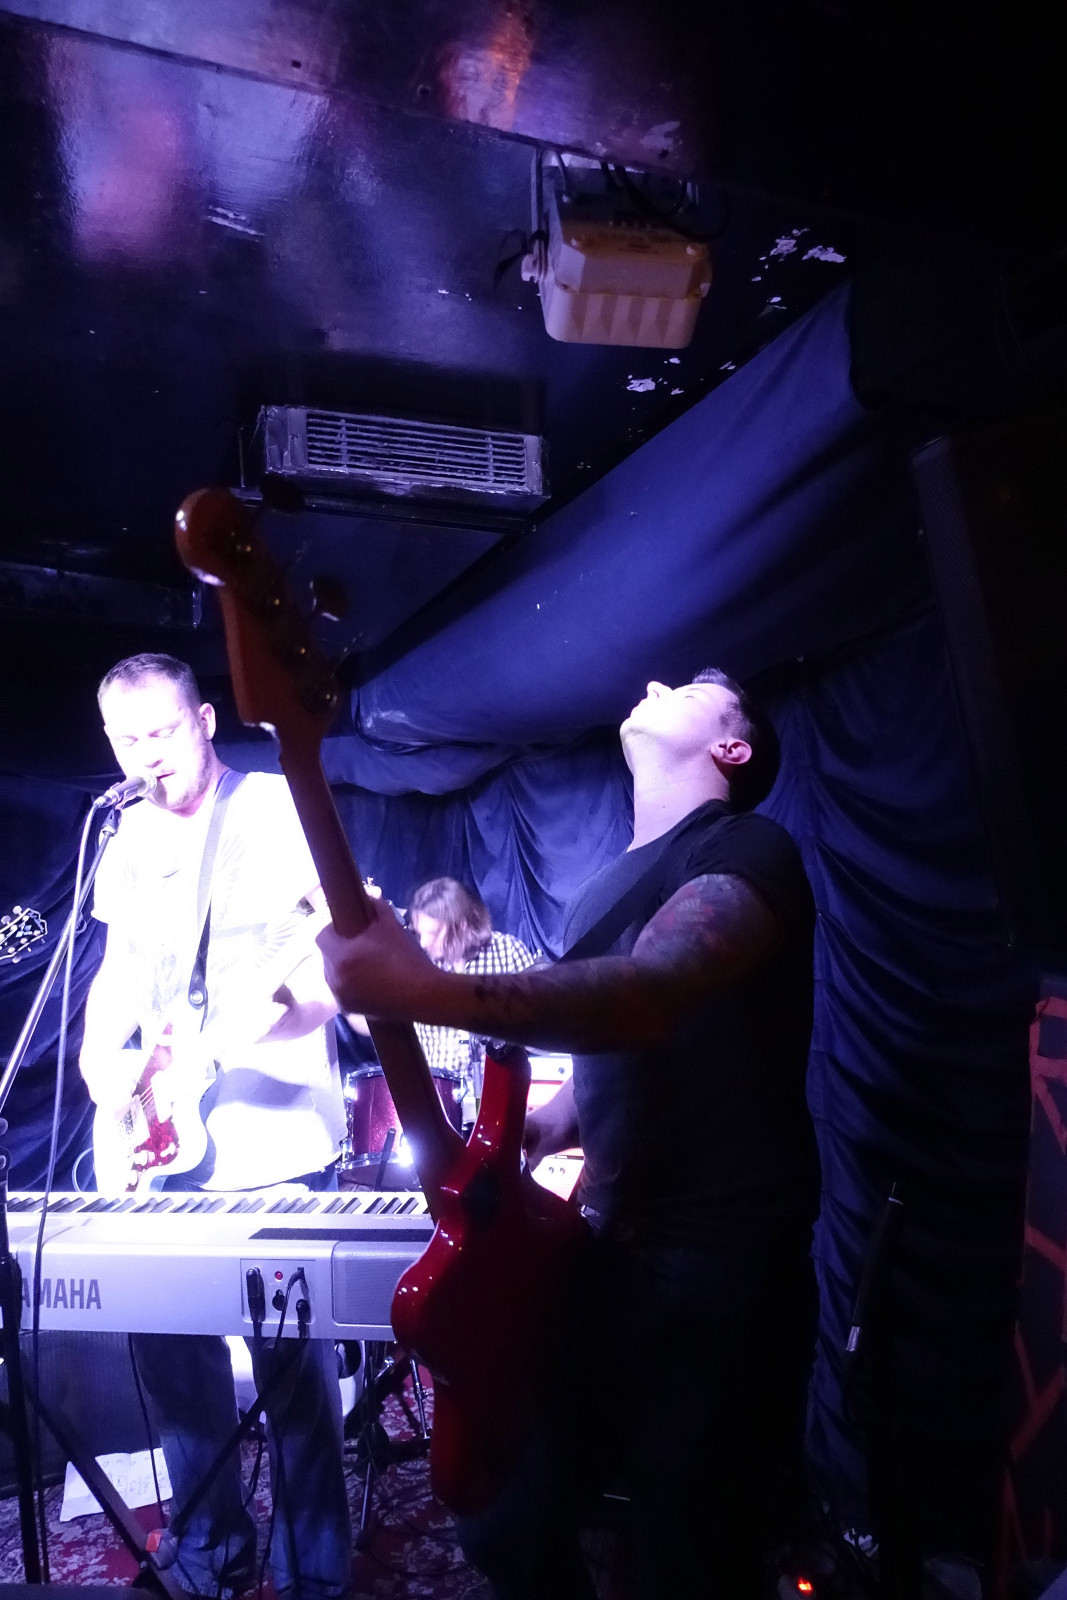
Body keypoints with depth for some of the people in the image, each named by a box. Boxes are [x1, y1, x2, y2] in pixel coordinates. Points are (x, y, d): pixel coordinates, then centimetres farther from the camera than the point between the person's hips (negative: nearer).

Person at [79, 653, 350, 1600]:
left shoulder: (282, 806, -1)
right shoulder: (130, 842, 16)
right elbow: (118, 971, 19)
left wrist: (293, 993, -25)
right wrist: (101, 1064, 3)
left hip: (276, 1140, -5)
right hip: (157, 1145, 6)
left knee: (295, 1361, 0)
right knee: (166, 1344, 10)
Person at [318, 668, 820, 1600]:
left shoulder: (749, 849, -11)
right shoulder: (605, 889, 15)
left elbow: (648, 997, -32)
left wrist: (426, 992, -41)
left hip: (721, 1267, -7)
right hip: (610, 1252, 8)